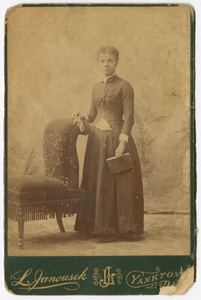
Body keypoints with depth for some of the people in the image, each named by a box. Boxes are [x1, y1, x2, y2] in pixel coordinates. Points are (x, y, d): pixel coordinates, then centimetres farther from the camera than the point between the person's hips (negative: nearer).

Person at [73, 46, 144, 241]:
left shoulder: (124, 86, -5)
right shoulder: (96, 87, 14)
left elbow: (129, 117, -10)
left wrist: (122, 142, -18)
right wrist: (82, 118, 0)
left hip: (116, 138, -6)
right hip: (97, 139, 6)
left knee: (118, 183, -2)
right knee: (97, 183, 7)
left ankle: (122, 227, 8)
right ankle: (99, 225, 17)